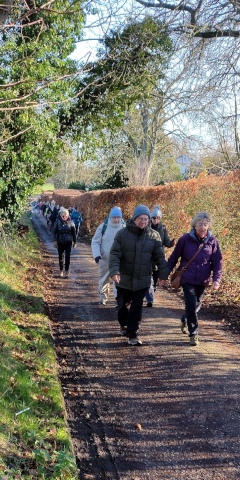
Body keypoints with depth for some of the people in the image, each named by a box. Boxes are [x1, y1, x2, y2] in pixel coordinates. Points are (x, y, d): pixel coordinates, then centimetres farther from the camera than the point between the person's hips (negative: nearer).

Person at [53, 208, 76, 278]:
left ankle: (67, 271, -1)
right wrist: (55, 241, -8)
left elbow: (73, 232, 3)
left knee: (67, 256, -6)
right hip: (60, 242, 1)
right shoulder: (58, 221, -6)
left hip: (68, 242, -1)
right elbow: (54, 231, -2)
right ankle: (61, 271, 26)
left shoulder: (70, 222, -4)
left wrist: (74, 242, 5)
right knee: (61, 256, 11)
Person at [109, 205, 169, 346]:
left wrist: (163, 274, 0)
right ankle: (124, 325, 43)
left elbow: (160, 257, 3)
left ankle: (133, 334, 9)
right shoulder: (123, 234, -6)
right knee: (123, 305, 15)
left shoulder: (154, 236, -2)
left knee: (137, 308, -1)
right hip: (124, 279, 0)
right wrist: (115, 271, -23)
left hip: (142, 280, 0)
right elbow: (115, 254, -10)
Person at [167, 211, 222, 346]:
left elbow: (217, 262, -2)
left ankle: (185, 320, 46)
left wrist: (217, 279, -13)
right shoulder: (185, 239, -11)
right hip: (187, 279, -3)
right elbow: (174, 257, -2)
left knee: (197, 305, 18)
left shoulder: (212, 241, -6)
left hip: (203, 281, 3)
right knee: (191, 305, -9)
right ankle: (194, 334, 4)